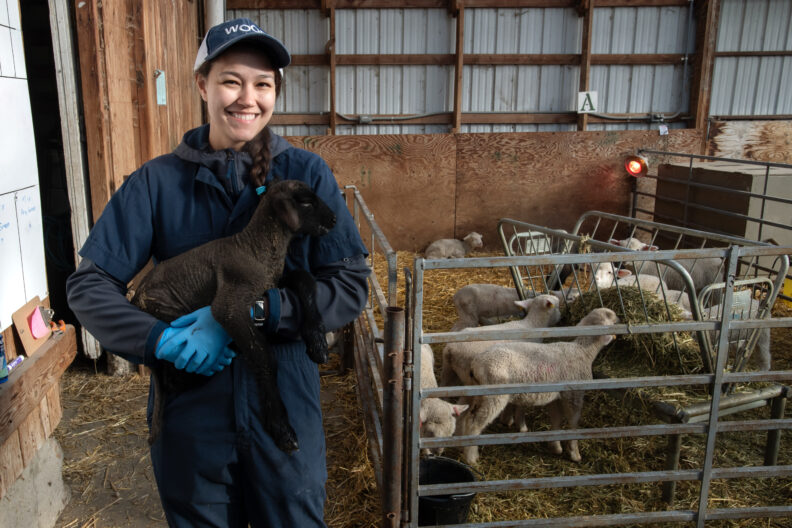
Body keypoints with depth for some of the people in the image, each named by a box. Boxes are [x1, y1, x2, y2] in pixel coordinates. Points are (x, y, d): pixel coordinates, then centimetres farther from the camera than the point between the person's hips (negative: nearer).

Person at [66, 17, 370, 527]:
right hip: (189, 412, 1)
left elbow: (351, 286, -10)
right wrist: (160, 340, -20)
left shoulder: (307, 174, -7)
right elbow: (88, 284, -3)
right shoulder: (157, 182, -4)